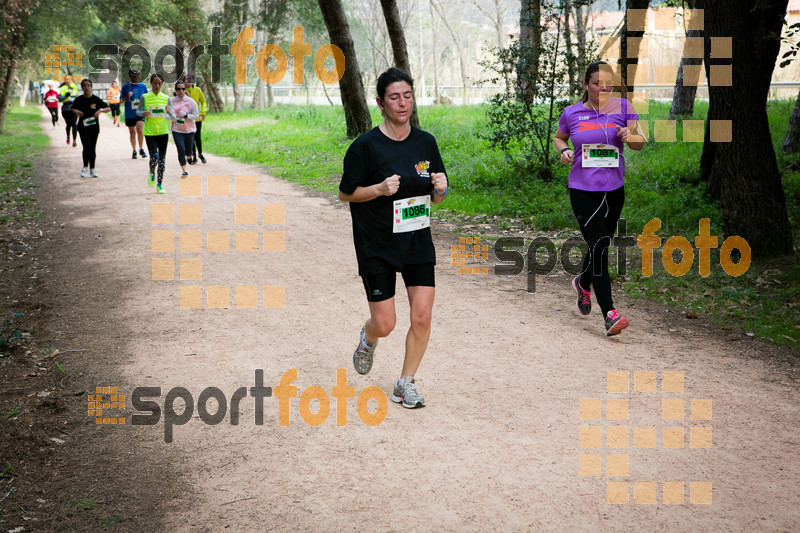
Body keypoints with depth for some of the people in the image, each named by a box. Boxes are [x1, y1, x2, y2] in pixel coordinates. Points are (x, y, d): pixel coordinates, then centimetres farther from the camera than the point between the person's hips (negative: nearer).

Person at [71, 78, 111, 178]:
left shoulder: (95, 99, -3)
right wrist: (76, 111, -8)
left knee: (93, 148, 8)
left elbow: (108, 108, -2)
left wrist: (100, 111, -20)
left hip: (94, 126, 1)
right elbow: (73, 109, 14)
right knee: (87, 146, -15)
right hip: (83, 126, -1)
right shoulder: (79, 99, -2)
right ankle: (85, 168, 0)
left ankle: (92, 169, 21)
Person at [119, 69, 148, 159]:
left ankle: (141, 149, -6)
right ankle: (134, 151, 24)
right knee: (132, 133, 9)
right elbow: (120, 101, 3)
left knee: (140, 130, -21)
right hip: (129, 114, 1)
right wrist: (127, 97, -17)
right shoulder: (125, 87, 2)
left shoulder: (143, 86, 5)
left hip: (140, 113, -1)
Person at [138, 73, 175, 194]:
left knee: (162, 159, 5)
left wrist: (169, 112, -21)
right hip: (150, 132, -2)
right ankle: (152, 173, 18)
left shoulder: (166, 98, 2)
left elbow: (173, 118, 2)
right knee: (154, 157, -16)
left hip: (163, 132, 2)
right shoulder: (144, 97, -2)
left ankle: (160, 184, 18)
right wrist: (144, 113, -12)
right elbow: (137, 111, 11)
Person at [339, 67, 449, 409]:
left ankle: (406, 384, 14)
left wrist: (440, 189, -13)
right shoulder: (366, 146, -11)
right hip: (376, 245, -4)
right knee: (385, 324, -1)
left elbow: (436, 198, 11)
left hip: (418, 240, 4)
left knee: (422, 316, -5)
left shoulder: (425, 142, 3)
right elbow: (345, 193, -5)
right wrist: (380, 189, -20)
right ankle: (368, 340, 37)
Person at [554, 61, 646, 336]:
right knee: (599, 247, -14)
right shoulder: (572, 113, 0)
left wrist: (630, 136, -25)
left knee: (602, 246, 16)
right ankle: (609, 314, -15)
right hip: (582, 189, -2)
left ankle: (583, 283, 49)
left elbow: (640, 142, -2)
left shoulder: (622, 107, -1)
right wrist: (564, 151, -4)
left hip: (613, 189, 3)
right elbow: (558, 138, 17)